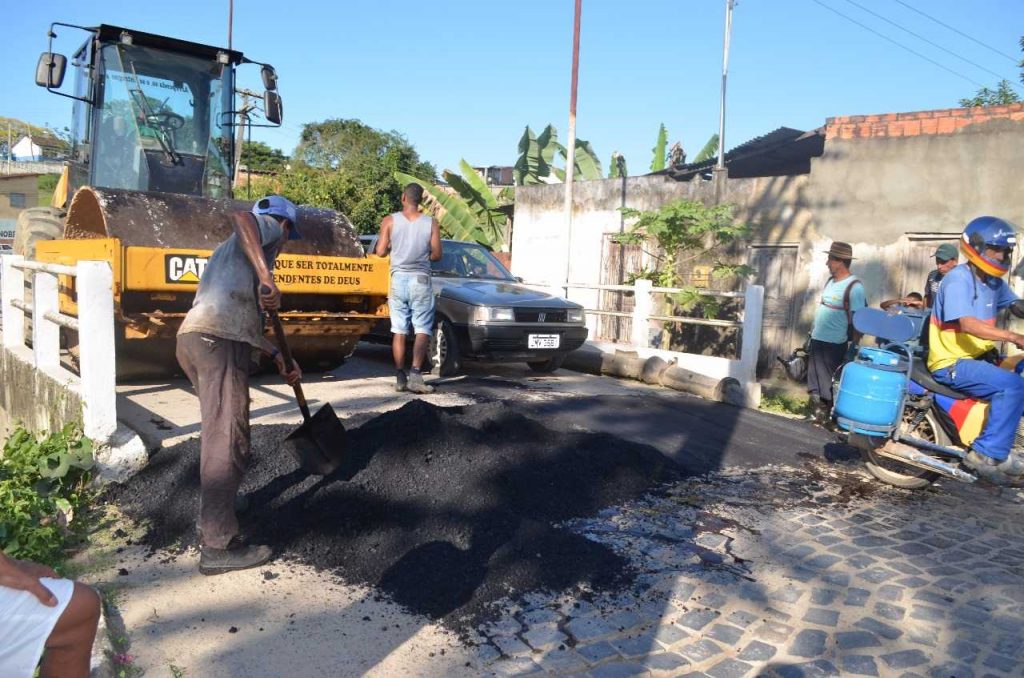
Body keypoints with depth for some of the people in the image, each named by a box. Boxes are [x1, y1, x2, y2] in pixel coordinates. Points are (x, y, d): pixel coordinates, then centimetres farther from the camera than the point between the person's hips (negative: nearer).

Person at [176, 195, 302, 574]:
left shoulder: (234, 247, 35)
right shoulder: (269, 227, 9)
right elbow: (242, 216, -18)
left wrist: (278, 357, 34)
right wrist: (267, 277, -27)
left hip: (194, 338, 10)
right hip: (218, 342, -10)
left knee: (218, 434, 22)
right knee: (229, 441, -8)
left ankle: (211, 519, 36)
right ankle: (218, 546, -5)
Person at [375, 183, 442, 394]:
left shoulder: (390, 221, -2)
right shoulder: (431, 223, -2)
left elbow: (380, 252, -2)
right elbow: (436, 254, -2)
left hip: (398, 279, 2)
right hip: (420, 280, -1)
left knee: (399, 331, 8)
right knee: (422, 330, 1)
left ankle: (400, 378, 9)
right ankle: (415, 375, -12)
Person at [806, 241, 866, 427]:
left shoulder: (854, 286, -14)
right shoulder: (831, 281, 10)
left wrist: (854, 346, -18)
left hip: (833, 344, -8)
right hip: (817, 340, 8)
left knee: (826, 383, 0)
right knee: (814, 381, 15)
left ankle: (828, 416, 13)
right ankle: (816, 413, 28)